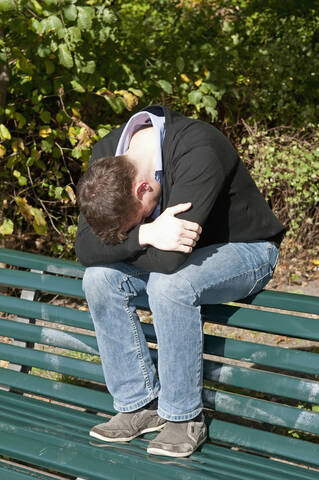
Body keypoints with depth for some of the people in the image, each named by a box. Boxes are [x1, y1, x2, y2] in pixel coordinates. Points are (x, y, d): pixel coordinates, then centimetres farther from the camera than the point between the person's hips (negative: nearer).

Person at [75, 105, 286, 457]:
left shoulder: (198, 153, -36)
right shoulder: (107, 156, -15)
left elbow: (169, 259, -41)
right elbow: (84, 249, -19)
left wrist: (125, 241, -23)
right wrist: (145, 235, -36)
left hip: (245, 248, -6)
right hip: (172, 253, 6)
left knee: (170, 284, -35)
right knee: (99, 278, -18)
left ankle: (184, 417, -16)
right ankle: (140, 404, -6)